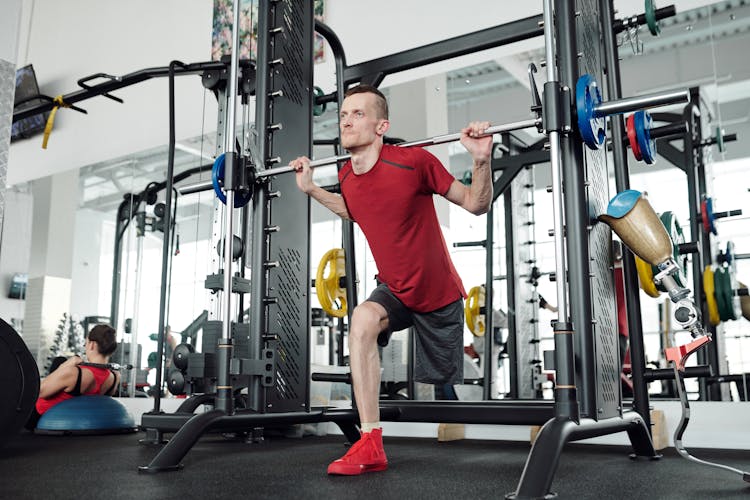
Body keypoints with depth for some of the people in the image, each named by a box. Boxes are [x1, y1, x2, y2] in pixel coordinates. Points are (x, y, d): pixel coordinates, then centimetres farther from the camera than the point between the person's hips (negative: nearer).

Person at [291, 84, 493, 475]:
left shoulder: (413, 161, -24)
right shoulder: (347, 176, -8)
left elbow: (476, 205, -14)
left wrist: (481, 160, -31)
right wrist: (311, 189, 8)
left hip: (440, 295, -3)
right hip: (393, 289, 3)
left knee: (444, 384, 11)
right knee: (362, 320, -30)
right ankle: (371, 446, -24)